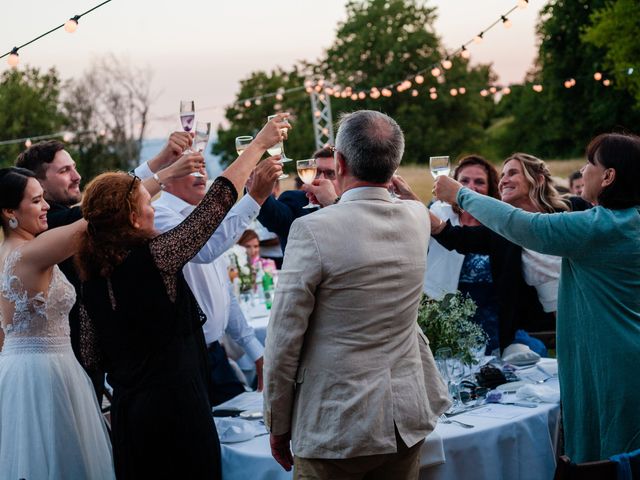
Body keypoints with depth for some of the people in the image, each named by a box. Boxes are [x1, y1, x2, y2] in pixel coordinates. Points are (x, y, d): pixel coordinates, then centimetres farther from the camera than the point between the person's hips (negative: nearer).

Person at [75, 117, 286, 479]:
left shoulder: (92, 276, 5)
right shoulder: (153, 256, -14)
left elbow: (92, 354, 11)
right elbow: (218, 200, -10)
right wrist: (260, 144, -2)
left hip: (125, 412, 7)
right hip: (175, 406, -7)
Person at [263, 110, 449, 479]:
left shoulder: (313, 230, -17)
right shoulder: (419, 219, -1)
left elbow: (285, 340, -14)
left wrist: (278, 424, -2)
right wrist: (333, 200, 40)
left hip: (335, 429, -5)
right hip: (406, 422, 5)